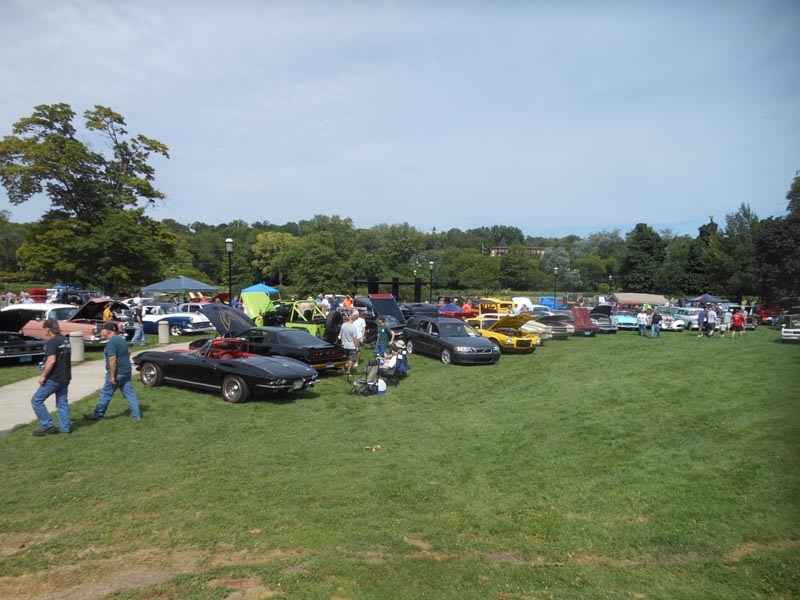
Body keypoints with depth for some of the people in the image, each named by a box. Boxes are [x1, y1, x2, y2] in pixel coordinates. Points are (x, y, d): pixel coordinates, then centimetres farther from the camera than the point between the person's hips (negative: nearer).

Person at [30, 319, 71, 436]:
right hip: (65, 378, 8)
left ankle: (48, 426, 2)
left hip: (54, 379, -8)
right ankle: (64, 428, 13)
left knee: (36, 400, 3)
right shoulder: (66, 340, 11)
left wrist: (43, 376, -15)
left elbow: (51, 361, -24)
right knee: (62, 403, 12)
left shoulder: (51, 342, -15)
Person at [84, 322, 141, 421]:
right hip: (126, 371, 9)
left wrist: (112, 376, -21)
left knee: (106, 394, 5)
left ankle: (97, 415, 17)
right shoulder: (121, 339, 13)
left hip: (117, 372, -8)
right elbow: (128, 353, 23)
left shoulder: (111, 342, -16)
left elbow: (112, 359, -22)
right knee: (130, 393, 8)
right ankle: (137, 415, 7)